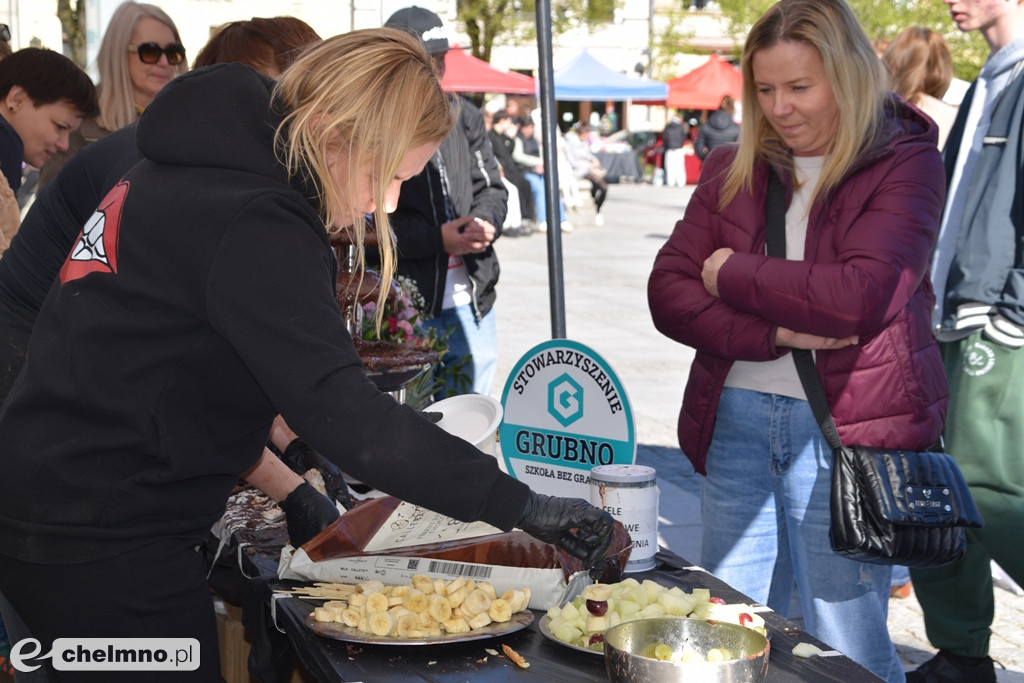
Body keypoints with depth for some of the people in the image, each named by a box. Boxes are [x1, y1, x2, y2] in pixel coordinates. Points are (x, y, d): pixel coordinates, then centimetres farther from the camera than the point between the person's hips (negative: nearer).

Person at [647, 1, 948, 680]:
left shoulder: (905, 164, -4)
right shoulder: (733, 168, 9)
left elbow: (859, 294, -20)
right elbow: (668, 291, 1)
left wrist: (731, 274, -9)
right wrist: (775, 331, -14)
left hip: (843, 426, -4)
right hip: (735, 417, 5)